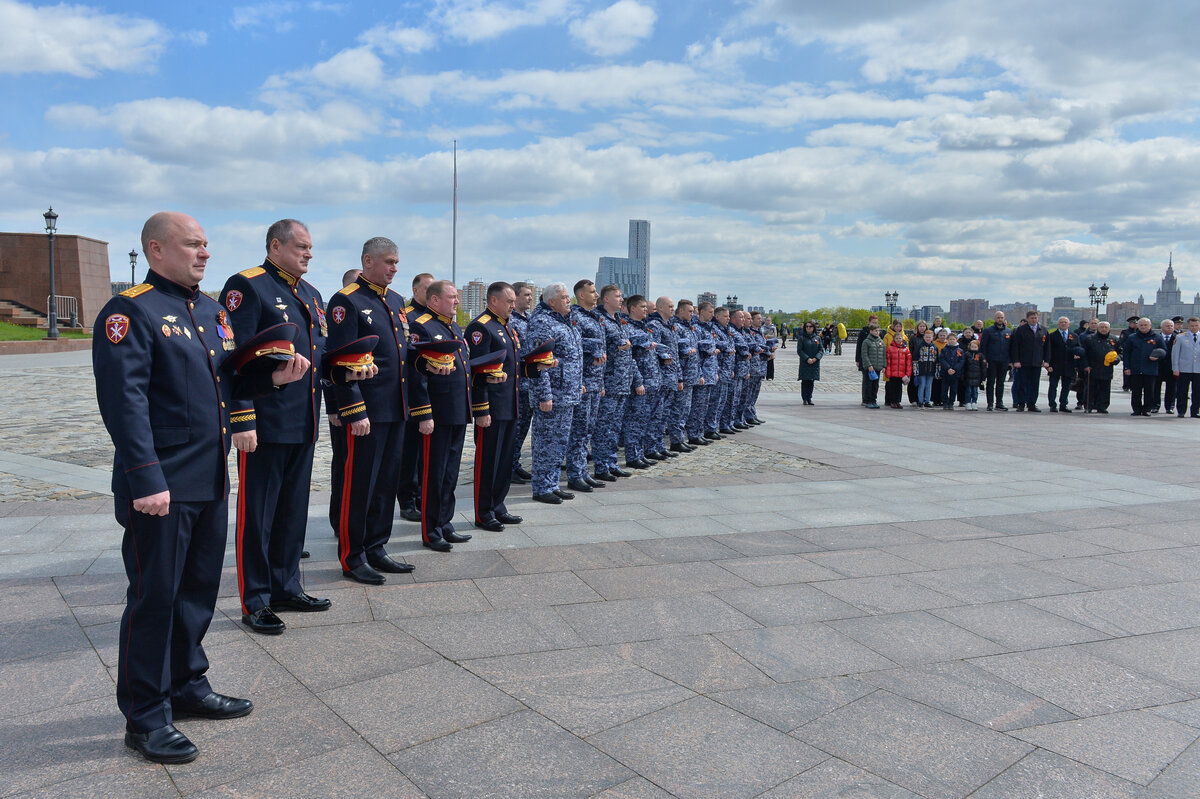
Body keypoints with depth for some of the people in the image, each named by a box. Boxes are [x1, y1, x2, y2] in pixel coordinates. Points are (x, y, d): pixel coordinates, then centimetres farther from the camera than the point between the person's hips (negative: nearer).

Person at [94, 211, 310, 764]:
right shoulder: (130, 312, -11)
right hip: (162, 488, -8)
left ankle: (187, 686, 34)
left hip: (211, 481, 8)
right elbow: (125, 400, -19)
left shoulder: (210, 310, 15)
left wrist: (273, 378, 2)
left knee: (199, 590, 18)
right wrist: (146, 479, -24)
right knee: (154, 597, 3)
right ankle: (145, 718, 17)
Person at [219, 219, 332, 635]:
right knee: (257, 512, 2)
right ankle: (255, 602, 14)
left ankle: (286, 587, 29)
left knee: (294, 508, 16)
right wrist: (242, 421, -19)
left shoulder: (311, 294, 17)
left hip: (304, 424, 8)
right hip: (265, 425, -8)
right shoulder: (246, 286, -9)